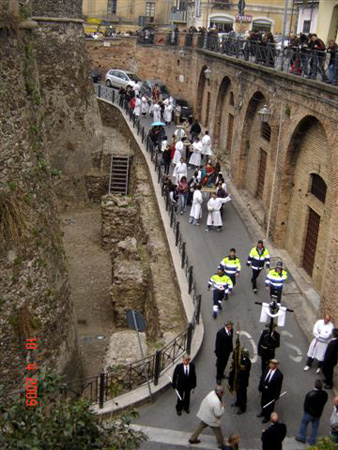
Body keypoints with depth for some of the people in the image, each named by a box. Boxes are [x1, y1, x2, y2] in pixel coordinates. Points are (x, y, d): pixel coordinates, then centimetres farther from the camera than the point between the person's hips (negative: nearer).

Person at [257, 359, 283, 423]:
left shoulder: (279, 374, -28)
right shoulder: (267, 369, -12)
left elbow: (278, 386, -19)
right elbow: (262, 378, 1)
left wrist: (276, 396, -13)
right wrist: (260, 387, 6)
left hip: (271, 392, -5)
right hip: (264, 390, 6)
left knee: (270, 405, 17)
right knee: (263, 402, 26)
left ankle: (267, 417, 39)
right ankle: (263, 413, 53)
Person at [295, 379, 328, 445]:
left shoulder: (310, 394, -32)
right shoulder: (325, 394, -17)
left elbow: (306, 404, -20)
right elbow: (324, 403, -2)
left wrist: (305, 409, 1)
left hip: (309, 413, -4)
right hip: (318, 413, 4)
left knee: (304, 424, 20)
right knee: (315, 427, 21)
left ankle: (302, 438, 34)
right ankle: (312, 441, 34)